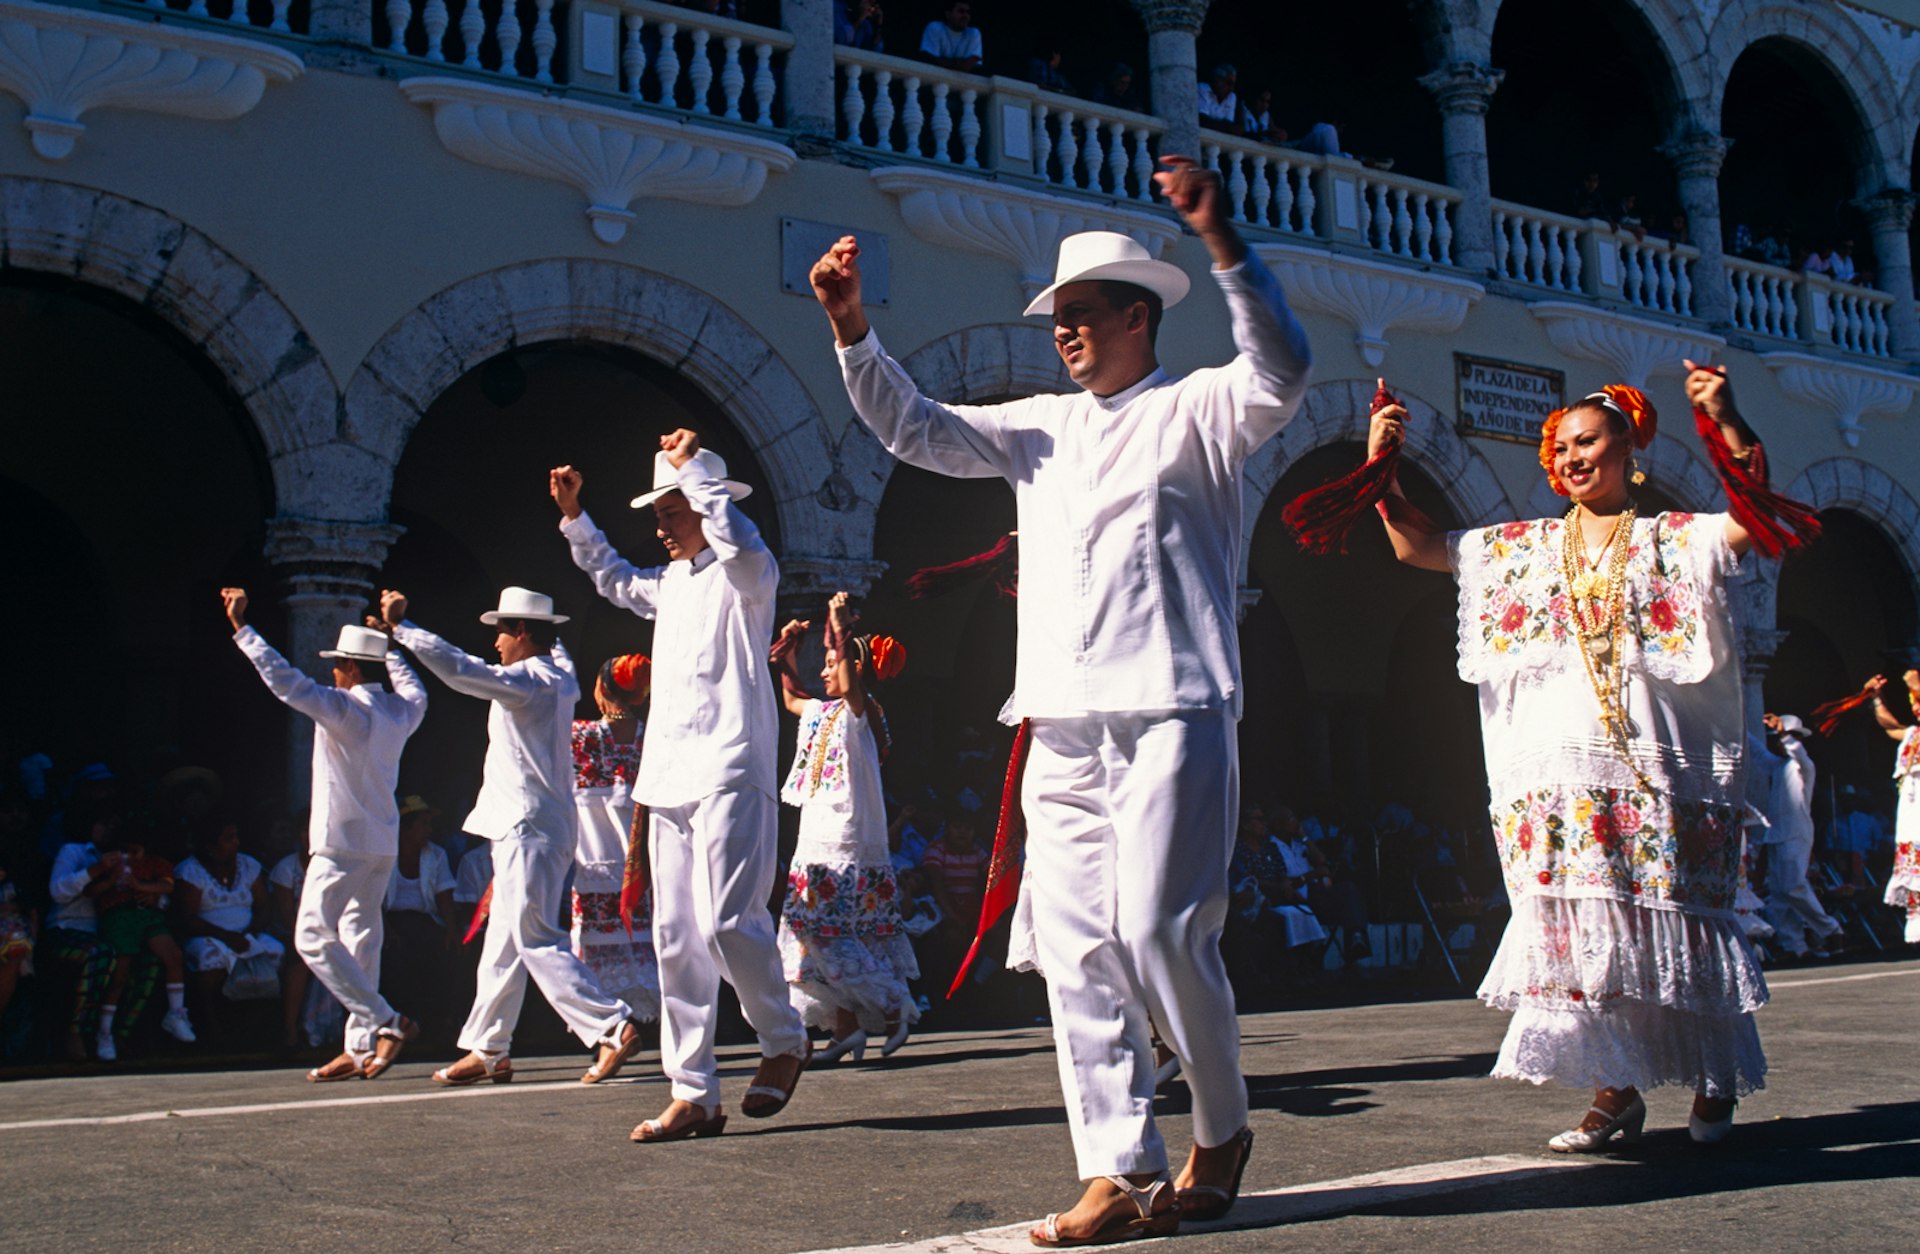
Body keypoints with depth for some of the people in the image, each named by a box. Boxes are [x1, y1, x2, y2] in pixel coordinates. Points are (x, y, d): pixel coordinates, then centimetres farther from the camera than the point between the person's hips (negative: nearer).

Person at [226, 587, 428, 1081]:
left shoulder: (344, 707, -14)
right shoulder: (401, 709, 8)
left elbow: (287, 682, -20)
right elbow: (416, 691, 32)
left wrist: (241, 627, -16)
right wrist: (389, 641, 43)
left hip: (343, 845, -8)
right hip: (383, 844, 8)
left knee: (314, 939, -5)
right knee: (361, 939, 10)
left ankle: (386, 1023, -13)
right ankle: (360, 1048, 9)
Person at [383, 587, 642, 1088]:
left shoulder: (528, 680, -13)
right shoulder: (558, 676, 14)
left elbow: (459, 669, -22)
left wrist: (400, 626, -14)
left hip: (529, 828, -10)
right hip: (532, 826, 10)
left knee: (536, 941, -11)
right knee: (503, 944, 12)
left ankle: (612, 1026, -14)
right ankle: (488, 1051, 17)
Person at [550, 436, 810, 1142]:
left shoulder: (746, 575, -2)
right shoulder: (669, 582, 21)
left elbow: (737, 540, -28)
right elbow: (613, 579, 42)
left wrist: (692, 465, -17)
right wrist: (573, 517, 31)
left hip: (730, 773, -8)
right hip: (670, 778, 8)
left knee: (726, 921, -15)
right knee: (675, 937, 4)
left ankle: (784, 1041, 10)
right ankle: (694, 1096, 8)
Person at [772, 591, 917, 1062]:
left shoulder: (860, 712, -7)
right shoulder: (822, 713, 17)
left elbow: (852, 686, -30)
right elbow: (792, 699, 36)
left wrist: (841, 629, -29)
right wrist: (787, 657, 24)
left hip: (848, 845, -9)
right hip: (818, 844, 9)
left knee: (828, 934, -12)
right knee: (823, 934, 8)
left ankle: (893, 1009, -3)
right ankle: (846, 1028, 12)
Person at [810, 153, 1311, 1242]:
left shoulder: (1196, 410, 5)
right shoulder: (1041, 427, 23)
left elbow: (1281, 373, -14)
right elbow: (914, 429, 21)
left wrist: (1224, 244, -26)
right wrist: (854, 330, 7)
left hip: (1171, 715, -6)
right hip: (1062, 732, 6)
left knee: (1160, 930, -13)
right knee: (1078, 949, 0)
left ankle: (1223, 1131, 11)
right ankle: (1120, 1172, 4)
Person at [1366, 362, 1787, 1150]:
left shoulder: (1674, 541, 5)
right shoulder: (1521, 549, 14)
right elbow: (1415, 546, 14)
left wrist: (1730, 427, -25)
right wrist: (1381, 466, 2)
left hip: (1654, 775, -3)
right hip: (1555, 780, 3)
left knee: (1672, 929, 1)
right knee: (1574, 930, -2)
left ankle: (1715, 1083, 21)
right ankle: (1614, 1092, 7)